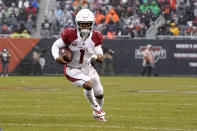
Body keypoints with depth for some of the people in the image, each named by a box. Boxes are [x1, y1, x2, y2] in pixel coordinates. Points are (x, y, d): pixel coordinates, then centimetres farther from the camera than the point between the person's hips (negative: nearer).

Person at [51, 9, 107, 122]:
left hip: (87, 68, 5)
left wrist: (95, 56, -31)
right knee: (88, 85, -28)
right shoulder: (70, 34, -21)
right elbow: (55, 46, -9)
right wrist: (57, 57, -30)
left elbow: (101, 59, -7)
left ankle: (97, 114, 41)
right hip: (72, 70, -5)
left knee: (99, 94, 10)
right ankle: (96, 108, -2)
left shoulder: (95, 37, -10)